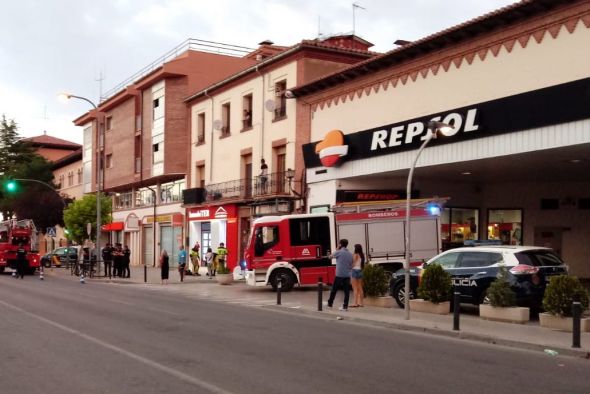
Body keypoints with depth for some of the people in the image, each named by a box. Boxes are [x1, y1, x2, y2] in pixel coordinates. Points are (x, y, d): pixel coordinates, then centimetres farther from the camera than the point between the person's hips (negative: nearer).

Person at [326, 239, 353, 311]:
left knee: (334, 289, 8)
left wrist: (337, 250, 17)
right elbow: (351, 265, 13)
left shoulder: (339, 252, -6)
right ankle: (345, 306, -1)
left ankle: (330, 303, 17)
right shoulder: (350, 254, 10)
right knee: (346, 291, 2)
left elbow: (330, 257, 11)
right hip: (347, 275, 4)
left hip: (339, 274, -4)